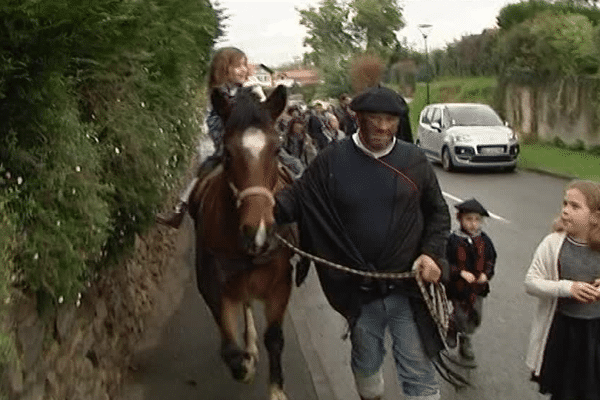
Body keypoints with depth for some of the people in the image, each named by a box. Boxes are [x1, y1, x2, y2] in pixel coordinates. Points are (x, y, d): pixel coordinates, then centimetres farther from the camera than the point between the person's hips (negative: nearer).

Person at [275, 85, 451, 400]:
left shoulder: (414, 161, -2)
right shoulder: (331, 161, -6)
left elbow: (438, 213, 7)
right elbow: (299, 198, -6)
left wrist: (432, 253, -8)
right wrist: (270, 205, -29)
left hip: (407, 288, 0)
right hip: (359, 292, 1)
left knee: (419, 374, 7)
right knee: (366, 365, 23)